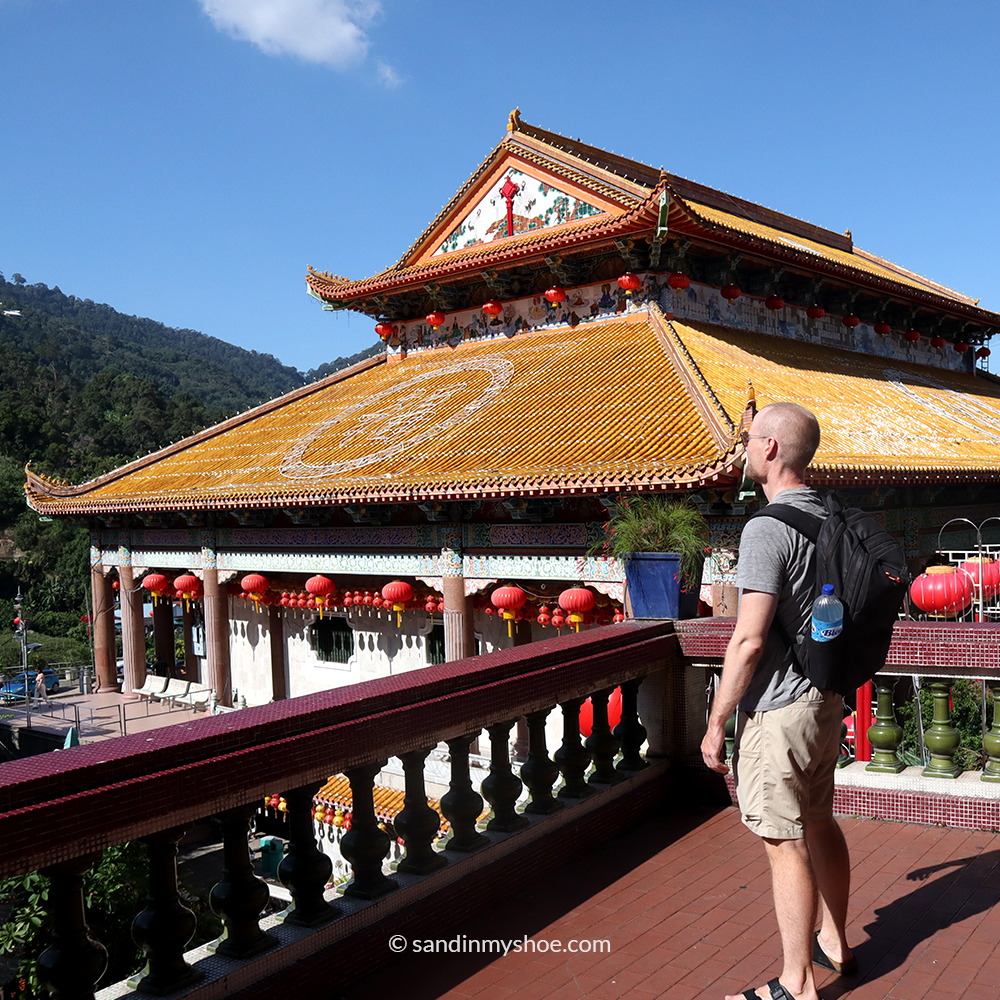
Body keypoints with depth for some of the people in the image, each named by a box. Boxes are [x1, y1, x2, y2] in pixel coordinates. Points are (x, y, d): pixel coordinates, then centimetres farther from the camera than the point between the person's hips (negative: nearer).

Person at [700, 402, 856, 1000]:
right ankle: (835, 943, 38)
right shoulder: (830, 519, 8)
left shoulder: (767, 529, -21)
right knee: (819, 823, 22)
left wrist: (717, 721, -15)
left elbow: (749, 640, -24)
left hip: (776, 710, -9)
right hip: (825, 699, 9)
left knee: (786, 843, 1)